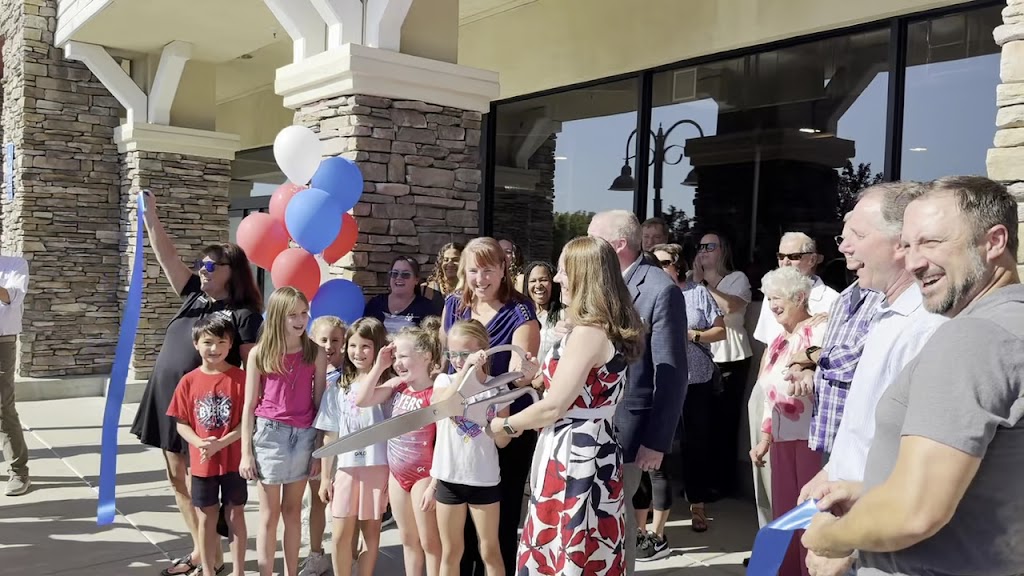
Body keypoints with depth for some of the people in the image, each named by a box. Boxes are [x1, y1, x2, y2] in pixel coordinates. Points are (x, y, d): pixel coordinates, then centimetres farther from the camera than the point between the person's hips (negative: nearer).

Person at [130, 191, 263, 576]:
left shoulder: (244, 314, -9)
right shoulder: (194, 295, 9)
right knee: (178, 480, 13)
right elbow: (166, 256, 6)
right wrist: (150, 215, -1)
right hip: (169, 401, 7)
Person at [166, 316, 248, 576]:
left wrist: (221, 443, -19)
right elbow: (182, 423, 1)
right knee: (206, 518, 13)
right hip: (201, 463, 2)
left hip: (233, 460, -2)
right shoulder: (189, 381, -3)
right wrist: (199, 443, -17)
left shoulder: (240, 378, -10)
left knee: (235, 515, 10)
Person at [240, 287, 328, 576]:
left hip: (304, 435, 1)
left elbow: (319, 403, 3)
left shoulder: (316, 353, 0)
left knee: (292, 511, 13)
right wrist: (246, 452, -2)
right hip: (269, 433, -1)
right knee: (269, 514, 7)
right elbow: (249, 406, 0)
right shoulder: (259, 354, -3)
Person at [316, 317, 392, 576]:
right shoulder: (338, 385, 7)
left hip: (378, 466, -2)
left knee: (371, 531, 8)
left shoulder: (388, 384, -4)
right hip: (346, 467, 3)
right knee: (340, 535, 5)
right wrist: (325, 476, 7)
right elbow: (331, 435, 8)